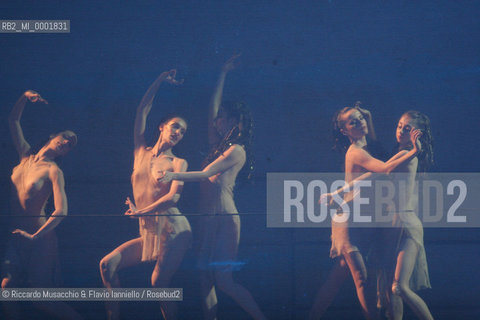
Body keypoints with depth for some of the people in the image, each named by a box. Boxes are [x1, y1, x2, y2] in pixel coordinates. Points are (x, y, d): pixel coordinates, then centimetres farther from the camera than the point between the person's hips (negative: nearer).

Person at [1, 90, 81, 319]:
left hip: (39, 239, -5)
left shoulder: (53, 171, -9)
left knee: (41, 301, -3)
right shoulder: (26, 156, 8)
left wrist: (35, 237, -21)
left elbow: (61, 211, -20)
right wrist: (25, 97, 6)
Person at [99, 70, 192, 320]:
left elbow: (173, 197, -12)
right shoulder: (142, 152, 13)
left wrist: (140, 212, -18)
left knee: (158, 283, -18)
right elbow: (142, 111, 10)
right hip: (148, 233, 5)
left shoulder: (178, 163, 2)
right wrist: (160, 81, 13)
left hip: (173, 230, -5)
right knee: (107, 265, -8)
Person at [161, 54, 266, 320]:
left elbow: (205, 174, -12)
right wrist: (223, 74, 22)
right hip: (212, 218, 8)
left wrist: (174, 176, -16)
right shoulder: (220, 146, 17)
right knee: (204, 277, 0)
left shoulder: (237, 151, -5)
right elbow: (213, 108, 19)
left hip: (225, 218, -8)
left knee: (223, 280, -11)